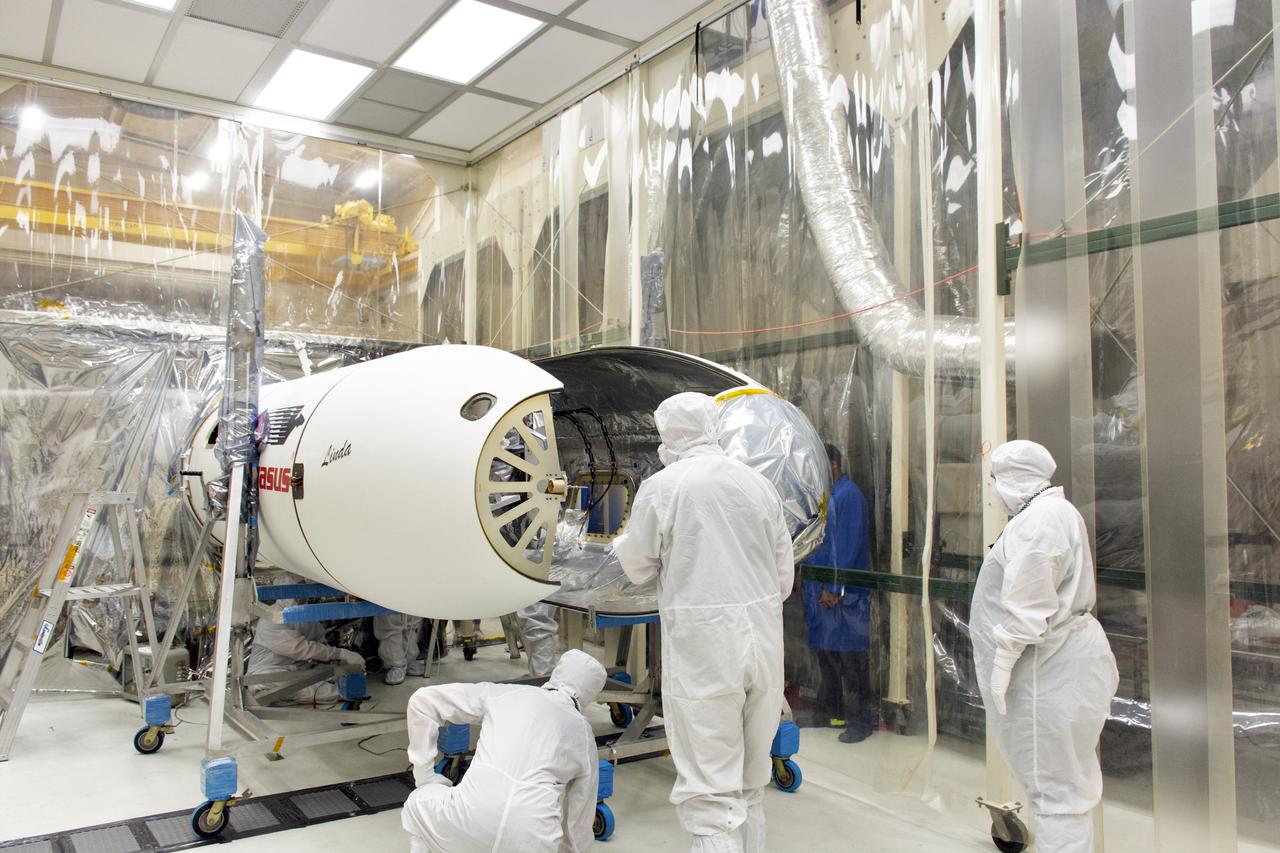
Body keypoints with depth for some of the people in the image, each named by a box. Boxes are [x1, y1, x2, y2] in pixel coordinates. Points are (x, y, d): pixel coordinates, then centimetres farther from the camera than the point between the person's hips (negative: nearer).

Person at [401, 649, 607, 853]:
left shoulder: (505, 693, 20)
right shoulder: (584, 735, 21)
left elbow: (423, 700, 20)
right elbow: (580, 820, 31)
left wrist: (425, 777, 26)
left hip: (467, 826, 0)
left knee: (417, 805, 33)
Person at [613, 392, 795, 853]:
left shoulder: (660, 487, -9)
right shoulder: (758, 482, 5)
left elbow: (637, 567, 3)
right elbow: (784, 572, 11)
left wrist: (621, 542, 24)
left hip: (701, 646, -5)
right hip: (764, 640, 5)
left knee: (711, 790, 1)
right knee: (750, 782, 21)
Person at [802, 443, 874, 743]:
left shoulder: (848, 495, -14)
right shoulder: (826, 495, 15)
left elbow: (848, 546, -19)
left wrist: (834, 588, -19)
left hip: (842, 593, -9)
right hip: (820, 588, 9)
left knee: (850, 660, -2)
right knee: (824, 651, 16)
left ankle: (860, 721, 7)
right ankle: (829, 711, 28)